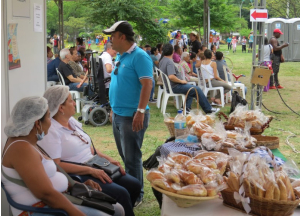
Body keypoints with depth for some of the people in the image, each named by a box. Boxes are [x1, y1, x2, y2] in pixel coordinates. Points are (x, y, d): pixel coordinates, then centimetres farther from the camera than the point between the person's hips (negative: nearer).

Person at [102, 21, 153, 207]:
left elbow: (147, 84, -21)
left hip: (131, 116, -9)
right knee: (125, 156, 17)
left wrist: (141, 111, -25)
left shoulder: (139, 57, -14)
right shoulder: (120, 56, 12)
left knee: (132, 158, -1)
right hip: (118, 114, 9)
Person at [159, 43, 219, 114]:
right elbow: (171, 76, -33)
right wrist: (181, 81, -18)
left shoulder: (162, 60, 10)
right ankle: (208, 109, 4)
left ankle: (187, 108, 15)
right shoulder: (169, 62, -21)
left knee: (192, 88, 25)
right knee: (197, 89, -5)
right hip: (174, 87, -11)